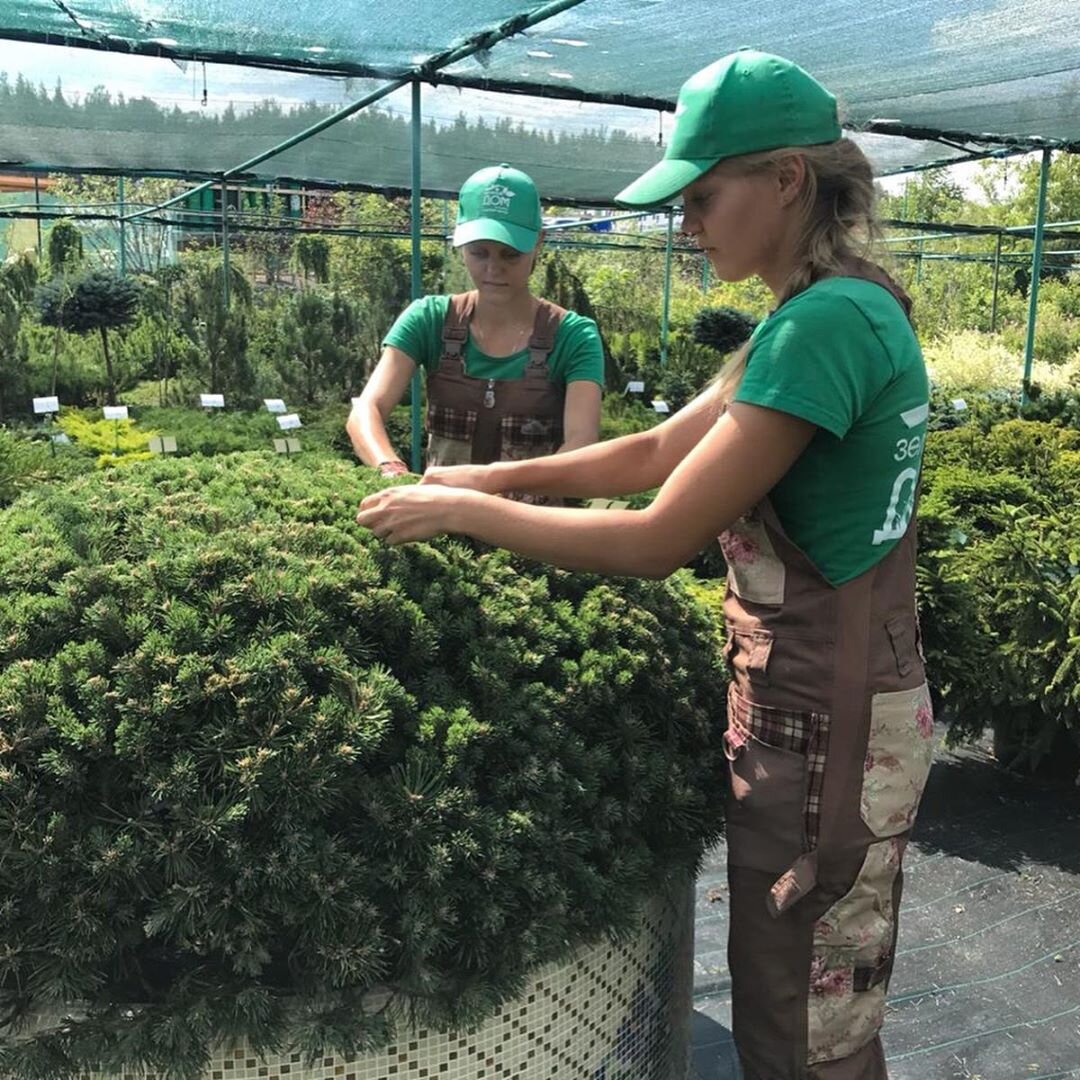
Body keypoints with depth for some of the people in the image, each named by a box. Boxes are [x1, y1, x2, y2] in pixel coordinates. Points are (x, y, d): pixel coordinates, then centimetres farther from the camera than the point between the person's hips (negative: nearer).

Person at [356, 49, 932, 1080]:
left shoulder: (828, 320, -23)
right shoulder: (839, 307, 9)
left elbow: (656, 541, -24)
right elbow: (657, 451, 12)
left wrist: (461, 511, -14)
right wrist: (495, 477, 7)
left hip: (823, 722, -9)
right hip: (825, 694, 9)